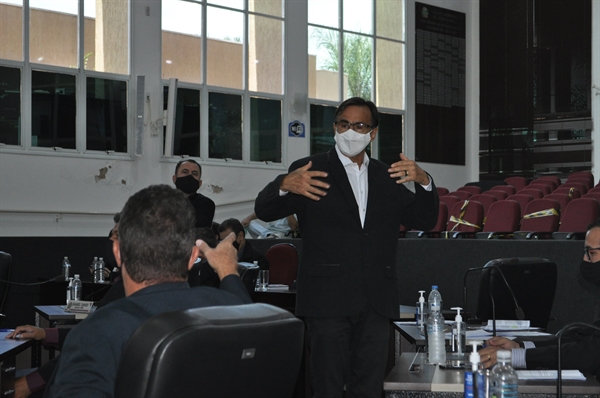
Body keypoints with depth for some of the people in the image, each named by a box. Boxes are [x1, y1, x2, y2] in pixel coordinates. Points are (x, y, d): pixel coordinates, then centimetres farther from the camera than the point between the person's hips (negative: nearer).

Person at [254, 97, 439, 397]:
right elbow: (264, 211, -4)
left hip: (375, 303, 4)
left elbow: (423, 221, 12)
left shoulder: (387, 177, 16)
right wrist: (284, 186, -27)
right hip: (328, 301, -4)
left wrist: (423, 182, -9)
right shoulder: (311, 171, 4)